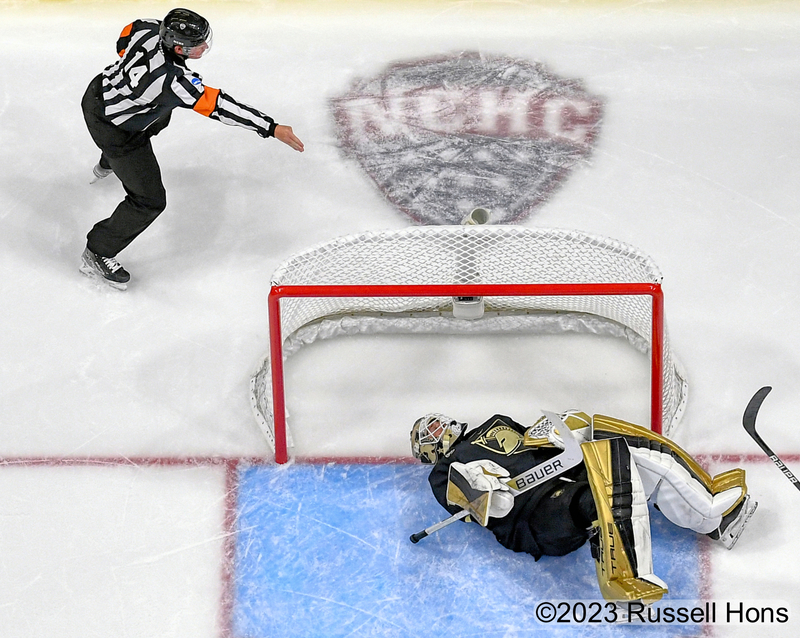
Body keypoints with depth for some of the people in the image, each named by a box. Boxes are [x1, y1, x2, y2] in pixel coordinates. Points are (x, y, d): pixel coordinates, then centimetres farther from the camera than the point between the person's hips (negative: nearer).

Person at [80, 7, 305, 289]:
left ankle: (106, 166, 73)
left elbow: (125, 39, 2)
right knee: (149, 200, -3)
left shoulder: (152, 29, -20)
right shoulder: (173, 81, -41)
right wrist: (272, 129, -36)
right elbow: (220, 107, -39)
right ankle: (96, 255, 13)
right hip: (111, 127, -9)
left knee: (158, 118, 41)